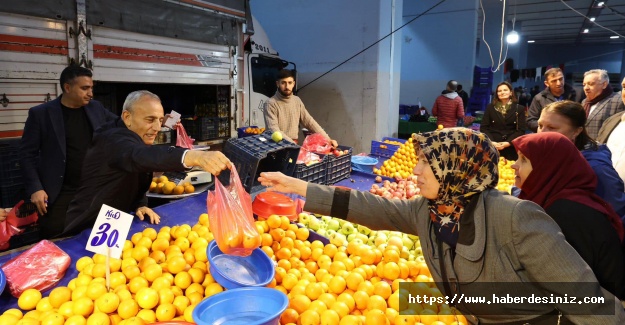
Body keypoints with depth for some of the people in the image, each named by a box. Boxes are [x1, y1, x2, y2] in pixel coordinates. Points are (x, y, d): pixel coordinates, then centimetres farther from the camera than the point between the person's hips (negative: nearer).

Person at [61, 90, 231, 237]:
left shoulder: (138, 141, 3)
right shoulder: (114, 138, -26)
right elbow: (140, 157, -48)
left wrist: (140, 205, -14)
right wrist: (193, 156, -65)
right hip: (86, 231, -8)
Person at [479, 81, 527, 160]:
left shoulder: (519, 109, 8)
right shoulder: (490, 107, 11)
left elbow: (521, 130, 1)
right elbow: (483, 127, 5)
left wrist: (507, 143, -14)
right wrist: (491, 142, -12)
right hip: (492, 148, 0)